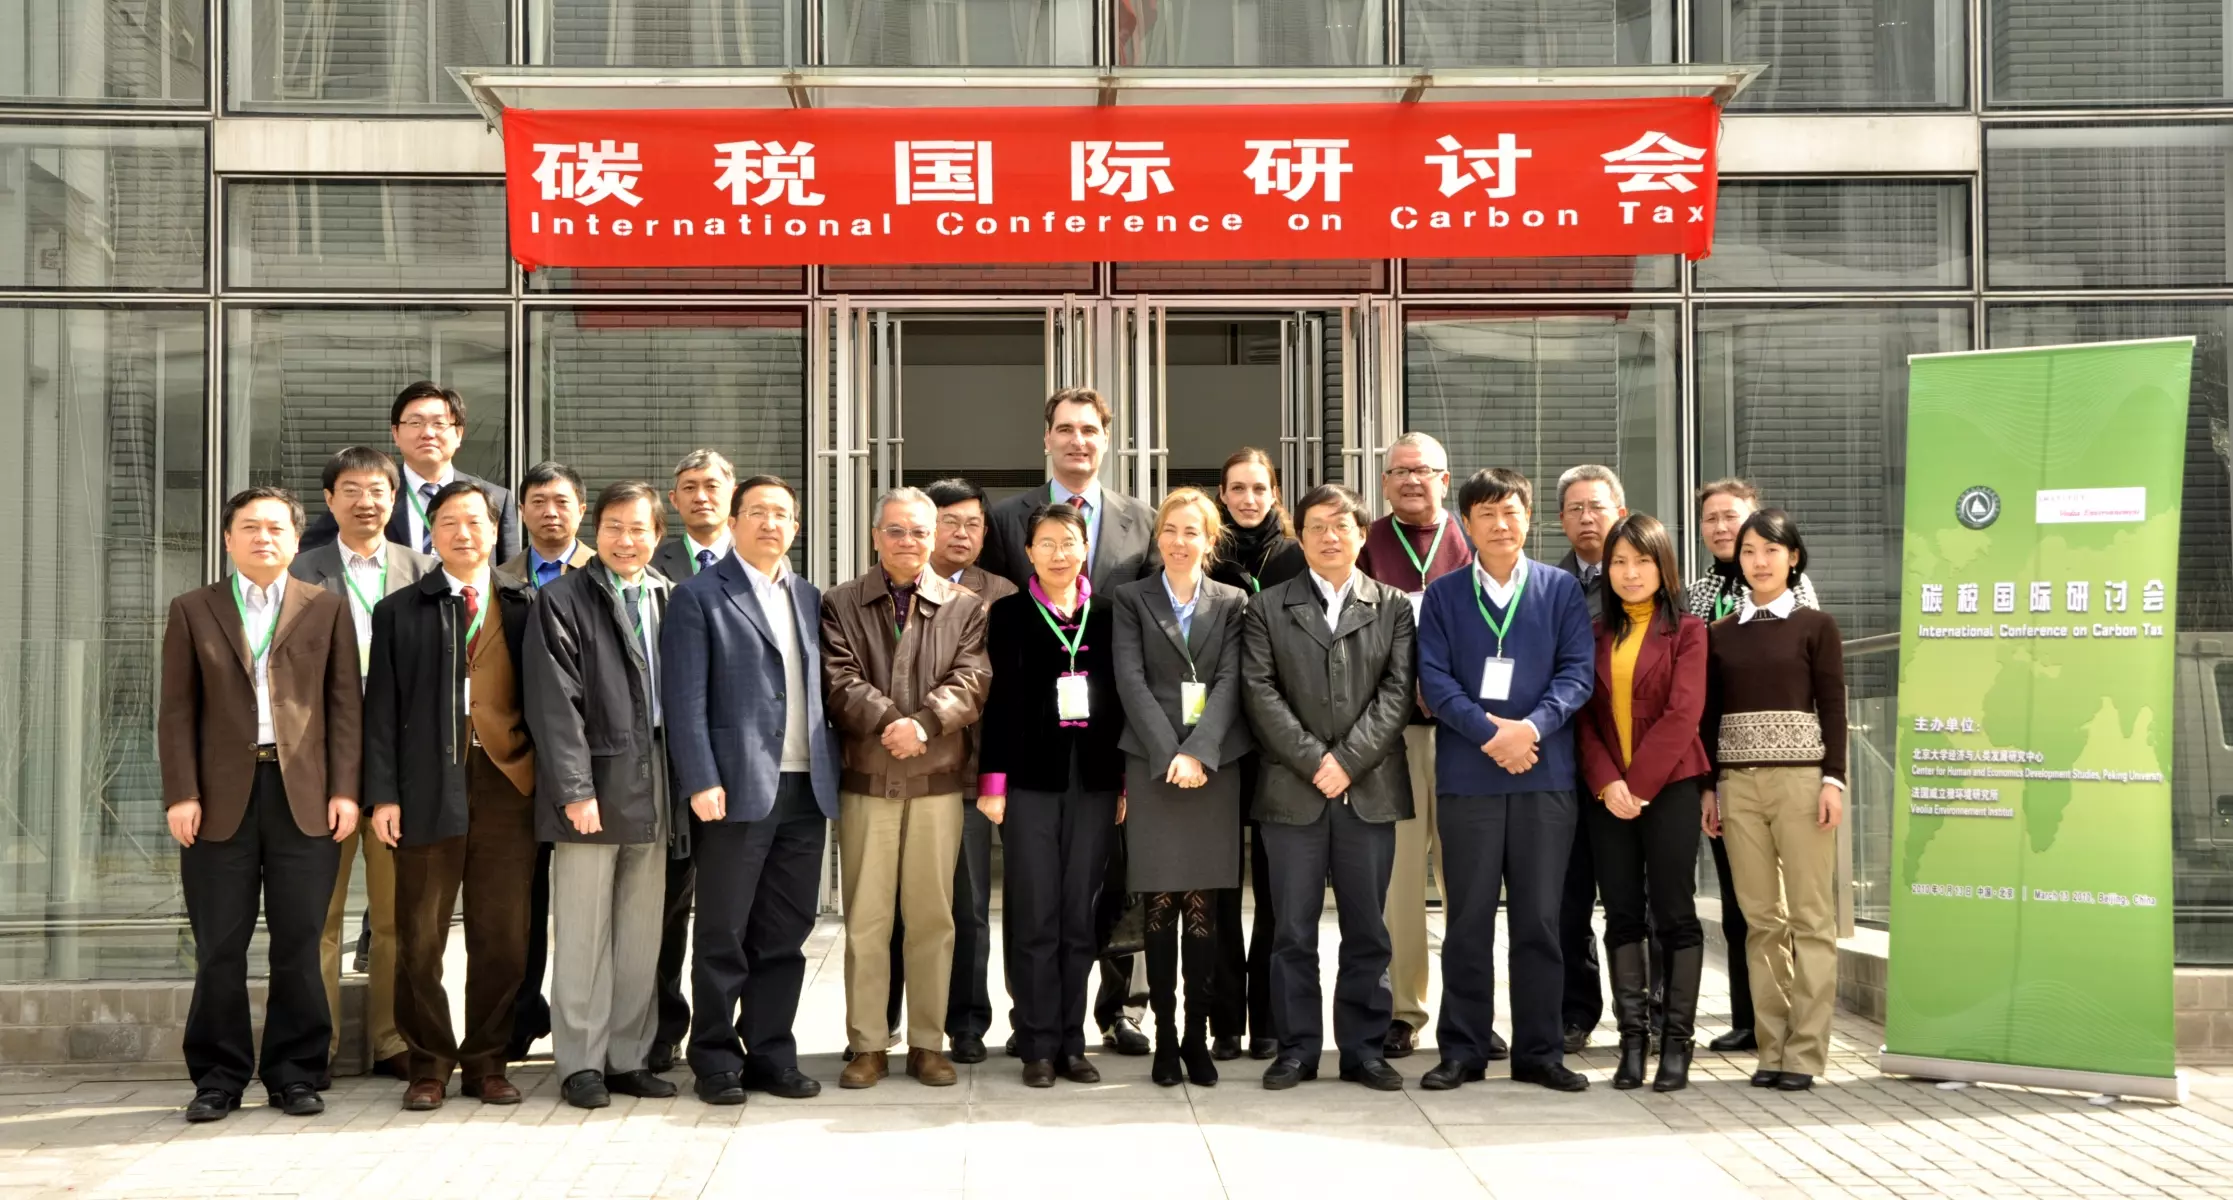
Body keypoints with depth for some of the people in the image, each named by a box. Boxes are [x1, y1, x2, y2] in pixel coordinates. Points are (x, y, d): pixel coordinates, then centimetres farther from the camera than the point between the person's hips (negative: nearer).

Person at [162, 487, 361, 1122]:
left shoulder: (327, 609, 10)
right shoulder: (192, 611, 10)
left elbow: (345, 705, 6)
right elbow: (177, 710, 5)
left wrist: (344, 790, -2)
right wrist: (181, 794, -4)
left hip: (305, 795, 0)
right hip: (221, 796, 0)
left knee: (298, 945, 2)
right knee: (219, 947, 3)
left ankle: (294, 1074, 12)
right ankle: (219, 1076, 13)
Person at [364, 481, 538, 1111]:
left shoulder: (523, 610, 12)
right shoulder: (400, 612, 9)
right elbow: (382, 708, 5)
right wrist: (383, 794, -3)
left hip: (507, 784, 1)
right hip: (430, 790, -1)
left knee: (502, 937, 3)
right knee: (420, 938, 2)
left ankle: (487, 1062, 14)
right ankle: (429, 1064, 14)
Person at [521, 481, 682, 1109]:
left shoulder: (670, 601, 12)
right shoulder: (562, 599, -3)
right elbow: (555, 703, -9)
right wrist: (575, 790, -15)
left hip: (652, 791, 5)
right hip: (593, 789, -5)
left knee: (641, 935, 9)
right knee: (583, 934, 1)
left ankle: (628, 1057, 18)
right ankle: (581, 1063, 10)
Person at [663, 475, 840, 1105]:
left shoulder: (810, 599, 16)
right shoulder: (698, 596, -1)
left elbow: (820, 692, 15)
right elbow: (685, 699, -7)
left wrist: (831, 774, 6)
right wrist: (702, 782, -14)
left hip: (805, 790, 5)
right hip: (737, 791, -5)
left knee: (785, 933, 9)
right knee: (723, 936, 3)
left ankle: (771, 1052, 18)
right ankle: (716, 1059, 13)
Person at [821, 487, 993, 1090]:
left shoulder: (965, 607, 8)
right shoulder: (841, 604, 7)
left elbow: (970, 682, -4)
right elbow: (842, 681, -5)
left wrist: (923, 723, -19)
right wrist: (887, 723, -20)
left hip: (938, 781, 0)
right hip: (865, 781, 0)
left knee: (932, 916, 5)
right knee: (865, 918, 2)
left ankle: (928, 1043, 14)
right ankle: (867, 1045, 11)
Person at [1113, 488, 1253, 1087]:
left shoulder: (1232, 603, 10)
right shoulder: (1131, 599, 7)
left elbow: (1229, 682, 0)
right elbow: (1131, 682, -2)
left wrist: (1199, 752, -13)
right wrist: (1168, 754, -13)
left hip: (1214, 766, 1)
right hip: (1152, 766, -1)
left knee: (1203, 908, 1)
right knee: (1160, 907, -1)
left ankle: (1197, 1037, 8)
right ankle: (1165, 1036, 6)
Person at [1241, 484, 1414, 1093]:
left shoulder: (1394, 607, 10)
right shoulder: (1267, 608, 8)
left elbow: (1397, 691, 0)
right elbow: (1261, 693, -1)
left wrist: (1348, 760, -10)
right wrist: (1313, 760, -11)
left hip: (1371, 790, 1)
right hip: (1292, 791, -1)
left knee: (1367, 929, 6)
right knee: (1294, 929, 3)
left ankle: (1364, 1049, 14)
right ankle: (1297, 1049, 12)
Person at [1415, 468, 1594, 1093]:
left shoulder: (1561, 590, 8)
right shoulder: (1443, 596, 8)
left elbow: (1577, 672, 0)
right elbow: (1434, 677, -1)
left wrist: (1532, 726, -16)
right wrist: (1488, 731, -15)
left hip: (1545, 772, 0)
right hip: (1467, 775, 0)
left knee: (1540, 918, 5)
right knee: (1468, 918, 4)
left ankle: (1539, 1052, 13)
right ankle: (1462, 1051, 12)